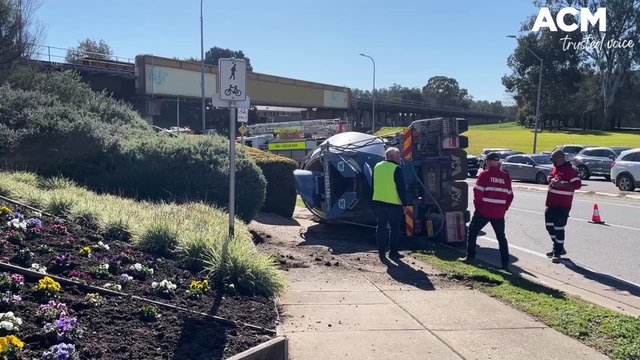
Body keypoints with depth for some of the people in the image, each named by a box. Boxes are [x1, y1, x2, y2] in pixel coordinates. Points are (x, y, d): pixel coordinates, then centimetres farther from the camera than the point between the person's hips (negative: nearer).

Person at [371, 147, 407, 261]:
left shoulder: (377, 167, 8)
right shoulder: (396, 169, -12)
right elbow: (401, 188, -12)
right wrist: (405, 203, -6)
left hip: (378, 202, 6)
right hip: (394, 203, -6)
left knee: (381, 227, 11)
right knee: (395, 228, 5)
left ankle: (381, 251, 13)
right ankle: (393, 252, 7)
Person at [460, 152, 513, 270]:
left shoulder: (485, 174, -7)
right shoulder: (506, 176, 7)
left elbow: (478, 192, -12)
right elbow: (510, 195, 9)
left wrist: (477, 204, 4)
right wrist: (504, 208, 18)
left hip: (484, 211, -4)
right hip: (499, 213, 4)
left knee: (472, 231, 12)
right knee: (501, 237, 14)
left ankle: (470, 257, 11)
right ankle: (505, 263, 12)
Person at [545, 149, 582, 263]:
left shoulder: (570, 170, -14)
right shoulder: (555, 168, 13)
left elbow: (577, 184, -20)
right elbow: (549, 178, 28)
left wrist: (561, 184, -26)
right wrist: (551, 180, 4)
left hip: (562, 205, -9)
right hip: (551, 203, 9)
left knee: (559, 228, -5)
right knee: (549, 225, 15)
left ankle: (557, 253, 4)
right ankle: (558, 248, 31)